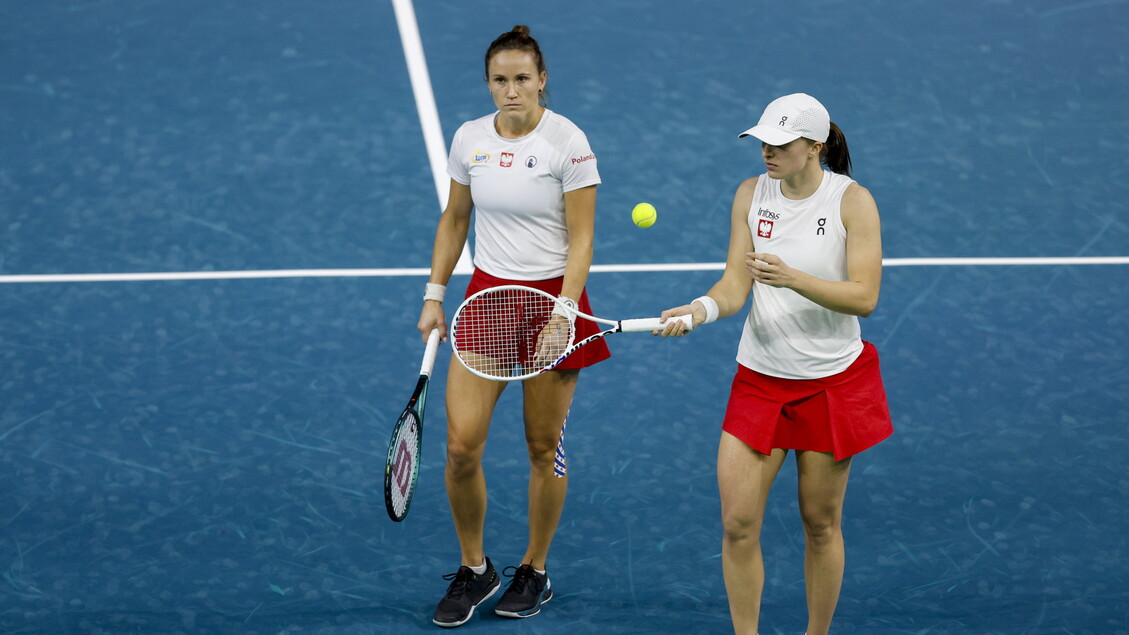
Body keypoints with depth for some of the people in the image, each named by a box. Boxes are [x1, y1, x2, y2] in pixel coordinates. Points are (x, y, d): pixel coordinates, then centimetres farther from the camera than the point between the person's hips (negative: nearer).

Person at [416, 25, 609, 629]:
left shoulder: (568, 142, -12)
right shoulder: (470, 138, 1)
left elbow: (581, 239, -11)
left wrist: (564, 312, -21)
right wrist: (434, 295, 10)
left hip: (552, 297, -3)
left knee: (544, 447, 6)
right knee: (461, 446, -4)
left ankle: (534, 570, 25)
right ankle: (473, 571, 16)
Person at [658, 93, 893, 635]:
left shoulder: (853, 201, -11)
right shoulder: (751, 194, 0)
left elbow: (864, 297, -18)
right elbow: (737, 283, -3)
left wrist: (793, 278, -31)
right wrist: (704, 308, -24)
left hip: (833, 382, -3)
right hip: (759, 380, 3)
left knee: (820, 524, 7)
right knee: (738, 524, -4)